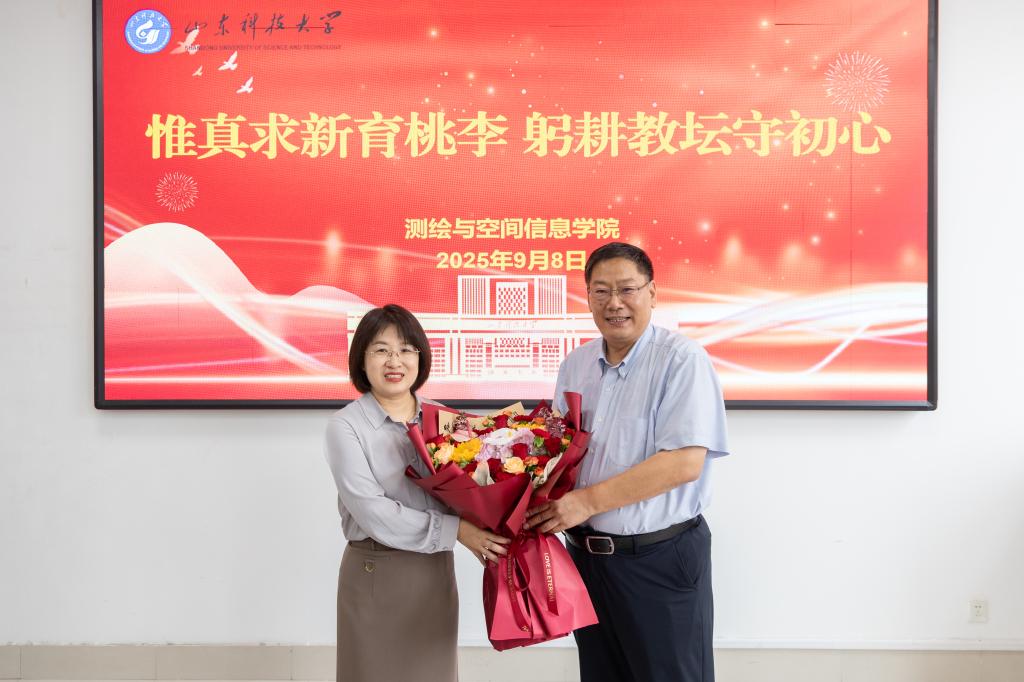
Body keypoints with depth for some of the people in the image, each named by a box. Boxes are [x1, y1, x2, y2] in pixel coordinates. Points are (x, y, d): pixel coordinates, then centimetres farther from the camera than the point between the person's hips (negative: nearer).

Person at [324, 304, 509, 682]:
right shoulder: (345, 426, -9)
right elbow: (372, 513, -18)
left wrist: (483, 536, -17)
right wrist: (455, 530, -20)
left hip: (436, 570, 4)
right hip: (376, 575, -4)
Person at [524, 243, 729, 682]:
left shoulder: (682, 360, -14)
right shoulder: (575, 364, 7)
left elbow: (685, 463, -22)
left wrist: (589, 501, -21)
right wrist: (548, 507, -4)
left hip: (661, 560, -6)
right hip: (587, 555, 6)